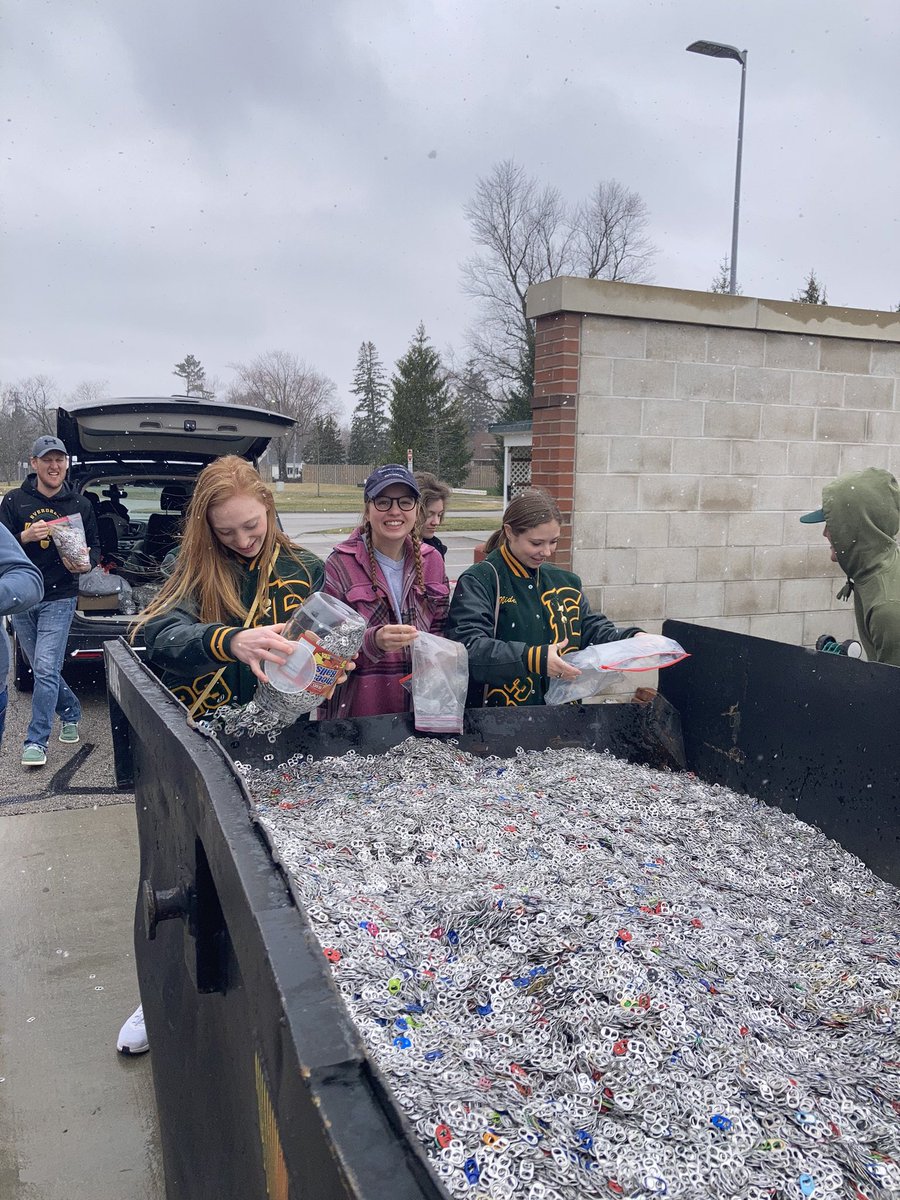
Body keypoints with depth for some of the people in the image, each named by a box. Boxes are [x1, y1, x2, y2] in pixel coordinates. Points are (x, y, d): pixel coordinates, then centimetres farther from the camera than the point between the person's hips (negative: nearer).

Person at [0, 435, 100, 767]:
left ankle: (36, 740, -3)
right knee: (43, 669, 12)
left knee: (46, 668, -11)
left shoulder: (80, 505, 1)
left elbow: (94, 546, 7)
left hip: (59, 598, -3)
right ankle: (70, 713, 34)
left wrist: (86, 563, -15)